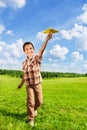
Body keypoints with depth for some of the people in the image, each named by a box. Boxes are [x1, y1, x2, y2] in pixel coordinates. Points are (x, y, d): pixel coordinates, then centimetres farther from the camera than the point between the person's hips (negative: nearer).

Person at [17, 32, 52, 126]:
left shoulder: (37, 58, -10)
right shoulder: (24, 63, 2)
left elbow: (41, 51, -31)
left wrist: (47, 39, -47)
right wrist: (21, 84, 21)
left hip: (37, 83, -1)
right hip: (28, 85, 1)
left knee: (39, 101, 8)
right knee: (30, 102, 0)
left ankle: (34, 108, 42)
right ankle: (31, 119, 19)